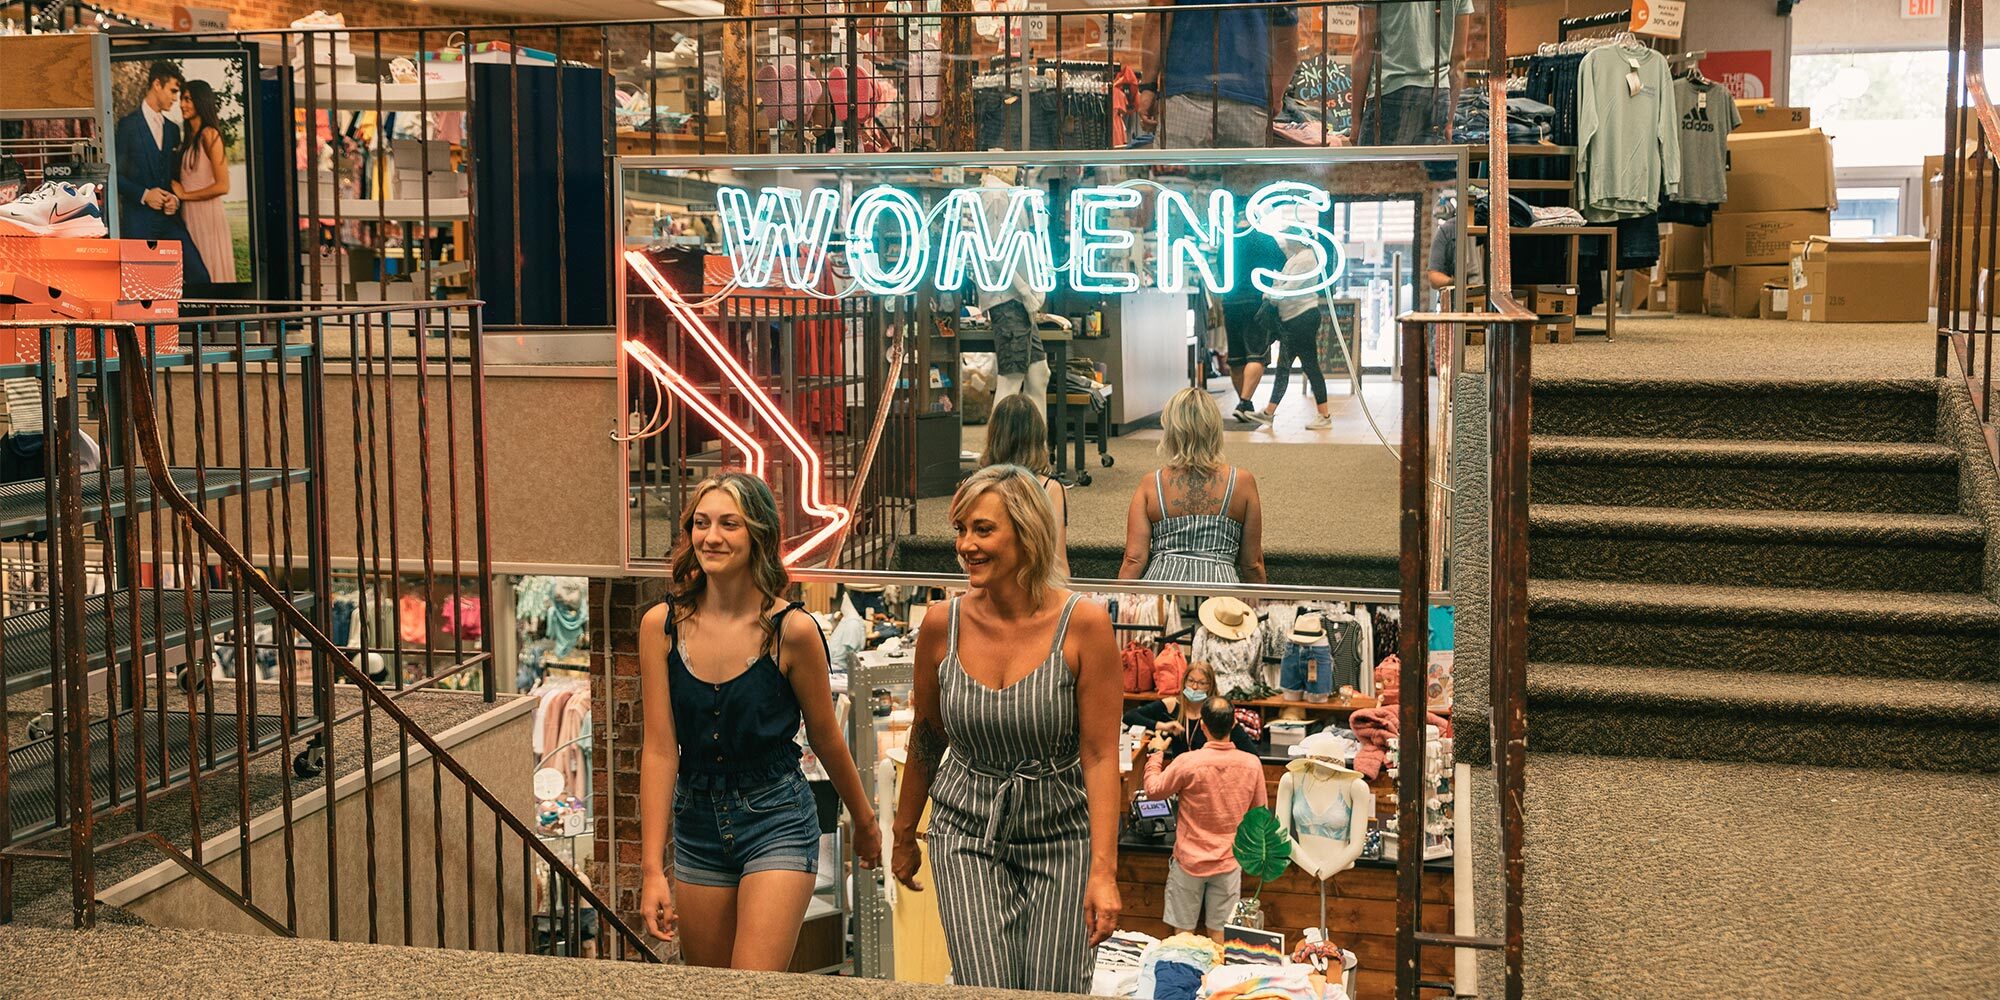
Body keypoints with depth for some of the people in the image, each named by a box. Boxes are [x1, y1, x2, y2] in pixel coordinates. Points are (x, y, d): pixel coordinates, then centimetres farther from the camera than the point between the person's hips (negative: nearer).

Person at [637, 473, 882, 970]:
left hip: (777, 822, -4)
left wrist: (865, 823, 13)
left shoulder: (791, 630, -14)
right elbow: (659, 749, -7)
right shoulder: (662, 625, -7)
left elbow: (826, 738, 0)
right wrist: (652, 868, -10)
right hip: (697, 824, 4)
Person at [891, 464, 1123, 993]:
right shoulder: (943, 626, -6)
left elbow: (1100, 755, -12)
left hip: (1061, 835, -1)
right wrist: (905, 836, 18)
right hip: (968, 835, 1)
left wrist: (1104, 872, -16)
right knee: (986, 993, -9)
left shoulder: (1083, 623, -14)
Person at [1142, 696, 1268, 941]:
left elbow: (1153, 790, -3)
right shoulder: (1252, 764, -10)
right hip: (1229, 860, 3)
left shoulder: (1187, 762, -20)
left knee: (1183, 934, 9)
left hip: (1190, 861, -2)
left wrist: (1155, 753, 11)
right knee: (1219, 935, 12)